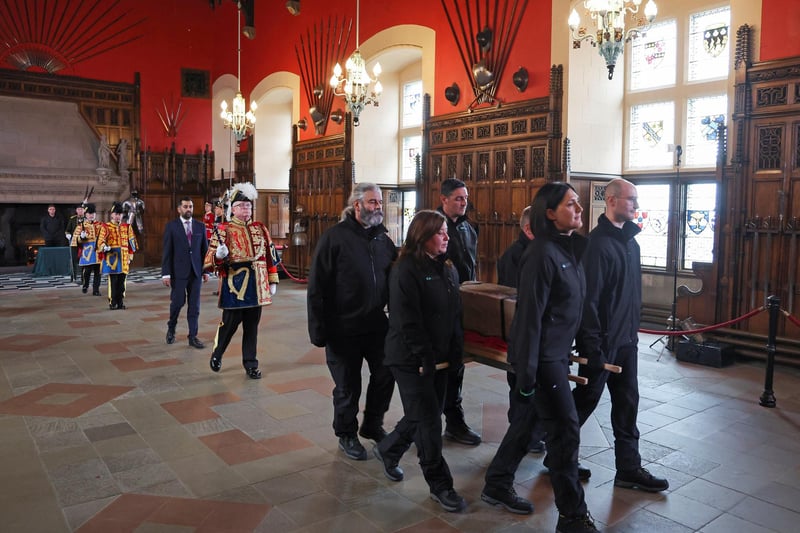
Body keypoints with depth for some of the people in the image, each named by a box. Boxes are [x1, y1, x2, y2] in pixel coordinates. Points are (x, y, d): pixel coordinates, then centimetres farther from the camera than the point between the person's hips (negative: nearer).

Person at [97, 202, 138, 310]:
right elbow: (101, 241, -4)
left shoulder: (127, 227, 12)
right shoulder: (105, 227, 2)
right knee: (113, 281, -4)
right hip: (111, 258, -3)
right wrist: (105, 247, -25)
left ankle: (121, 302, 12)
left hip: (123, 258, 3)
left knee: (121, 281, 5)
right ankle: (112, 302, 3)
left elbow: (131, 242, 15)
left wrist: (130, 256, 11)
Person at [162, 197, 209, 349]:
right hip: (178, 272, -2)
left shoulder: (200, 226, 7)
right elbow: (166, 251, -4)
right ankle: (171, 328, 28)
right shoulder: (171, 226, 0)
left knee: (194, 305, 4)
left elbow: (205, 249, 9)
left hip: (196, 271, 3)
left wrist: (206, 270, 6)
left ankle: (193, 337, 12)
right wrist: (166, 273, -9)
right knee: (178, 302, 1)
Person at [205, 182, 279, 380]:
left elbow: (270, 256, 13)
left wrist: (273, 281, 10)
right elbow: (211, 260, -4)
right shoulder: (224, 230, -3)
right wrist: (219, 256, -27)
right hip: (234, 286, -3)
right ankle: (217, 354, 33)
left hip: (256, 286, 3)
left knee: (252, 326, 9)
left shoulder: (261, 229, 9)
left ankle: (250, 364, 20)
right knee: (230, 323, 7)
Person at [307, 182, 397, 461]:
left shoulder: (384, 239, 6)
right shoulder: (335, 237, -11)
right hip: (343, 329, -5)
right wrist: (319, 330, -15)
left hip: (376, 325, 5)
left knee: (385, 375, 10)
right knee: (348, 386, 8)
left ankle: (372, 425, 34)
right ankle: (347, 435, 31)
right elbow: (316, 288, -12)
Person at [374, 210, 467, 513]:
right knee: (429, 422, -1)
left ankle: (387, 450, 39)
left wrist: (456, 354, 7)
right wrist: (425, 358, -19)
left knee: (424, 416, 16)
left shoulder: (448, 269, 10)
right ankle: (439, 485, 15)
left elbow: (456, 314, 12)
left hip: (440, 358, 8)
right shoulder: (406, 270, -14)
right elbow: (407, 321, -19)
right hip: (412, 360, -8)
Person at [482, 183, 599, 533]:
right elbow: (529, 315, -22)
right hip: (542, 357, -9)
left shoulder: (571, 248, 7)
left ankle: (496, 486, 33)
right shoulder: (542, 254, -20)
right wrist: (526, 372, -21)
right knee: (566, 430, -1)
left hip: (558, 354, 9)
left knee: (527, 419, 17)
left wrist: (574, 351, 16)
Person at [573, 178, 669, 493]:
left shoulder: (631, 242, 9)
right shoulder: (598, 243, -19)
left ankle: (629, 469, 24)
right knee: (585, 400, 7)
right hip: (603, 342, -8)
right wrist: (592, 347, -22)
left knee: (627, 405, 13)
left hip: (626, 340, 8)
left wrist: (633, 331, 17)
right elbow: (588, 299, -22)